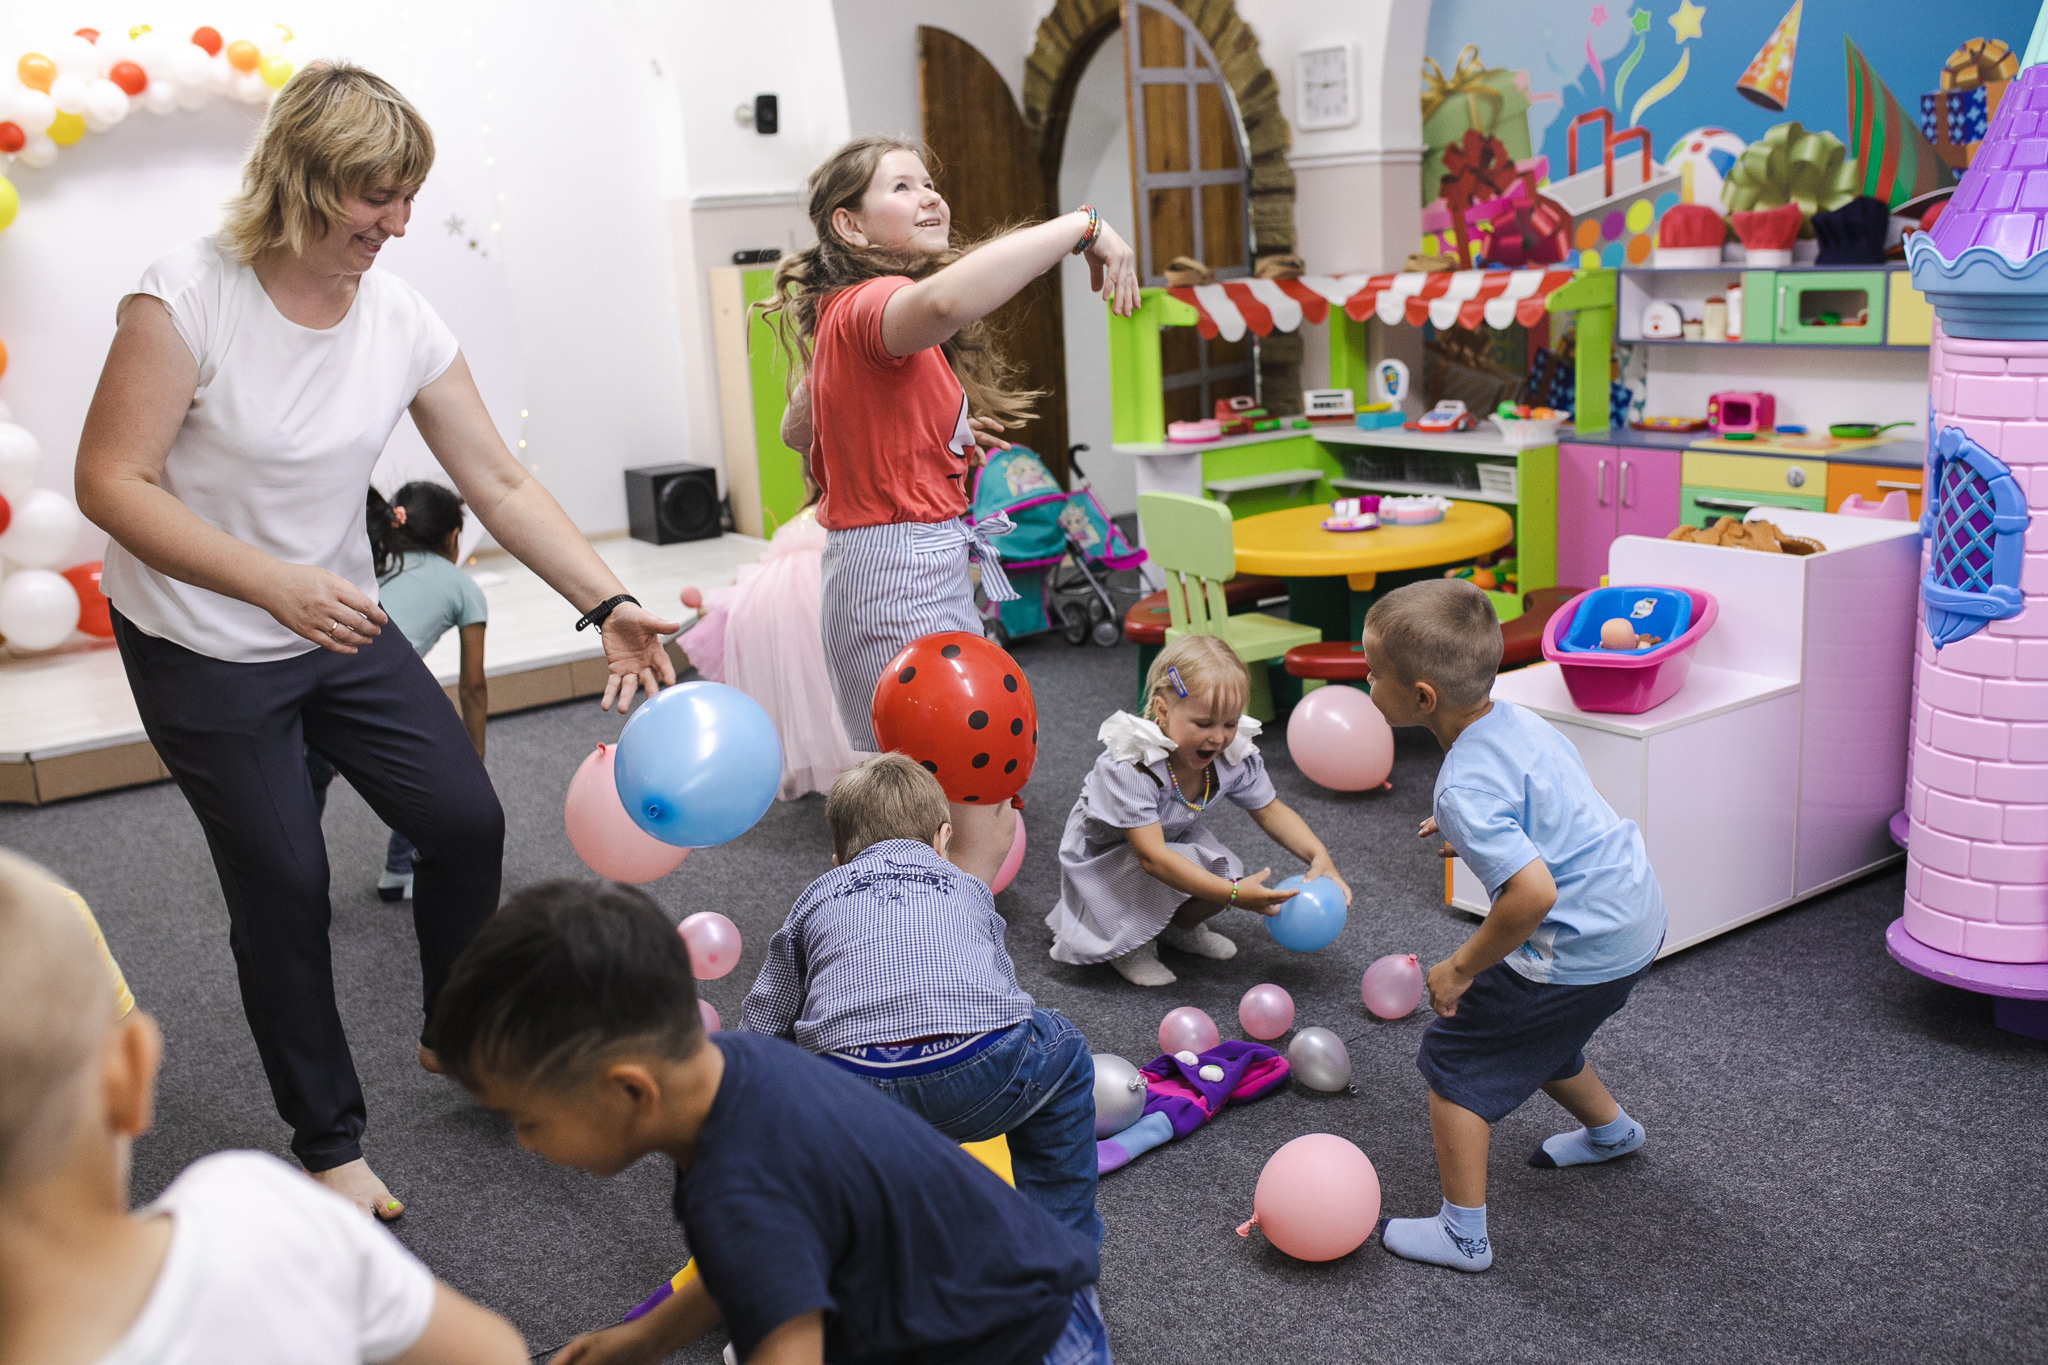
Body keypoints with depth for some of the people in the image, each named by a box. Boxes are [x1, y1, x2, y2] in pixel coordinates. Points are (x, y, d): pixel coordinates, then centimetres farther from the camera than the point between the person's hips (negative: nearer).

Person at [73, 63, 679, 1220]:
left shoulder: (401, 320, -8)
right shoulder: (188, 297, -21)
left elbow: (501, 486, -7)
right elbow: (111, 482, -21)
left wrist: (610, 606, -16)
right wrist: (275, 583, -32)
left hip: (342, 627, 5)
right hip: (204, 653, -4)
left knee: (467, 820, 1)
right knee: (284, 887, 1)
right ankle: (329, 1144, 22)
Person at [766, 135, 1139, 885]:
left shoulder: (840, 316, 13)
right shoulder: (872, 305, -17)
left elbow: (797, 428, 28)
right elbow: (946, 299, -43)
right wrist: (1083, 225, -32)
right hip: (905, 575, -11)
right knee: (977, 830, -5)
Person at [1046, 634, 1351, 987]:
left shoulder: (1235, 756, -19)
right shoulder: (1129, 769, -38)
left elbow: (1270, 810, -2)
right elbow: (1152, 857, -42)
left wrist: (1319, 855, -20)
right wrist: (1232, 894, -48)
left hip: (1175, 839, 7)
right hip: (1105, 855, -7)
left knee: (1225, 875, -18)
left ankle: (1178, 928, 16)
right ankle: (1126, 942, -2)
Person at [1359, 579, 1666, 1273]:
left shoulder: (1465, 786, -28)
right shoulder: (1517, 719, 0)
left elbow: (1533, 892, -37)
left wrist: (1460, 969, -23)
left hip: (1580, 949, -9)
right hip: (1634, 915, 9)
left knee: (1454, 1054, 4)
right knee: (1532, 1036, 32)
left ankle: (1463, 1235, 13)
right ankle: (1610, 1129, 57)